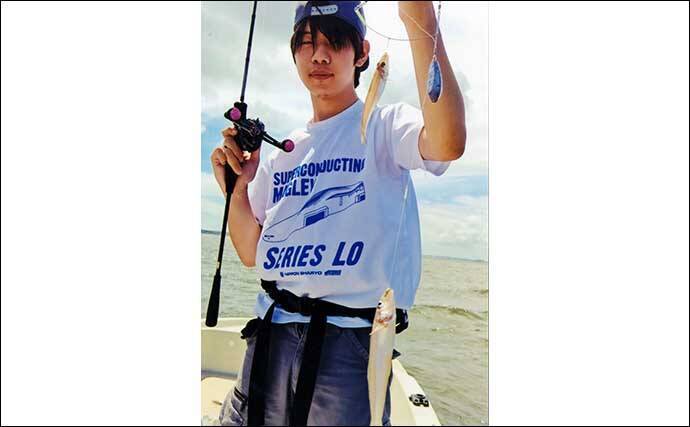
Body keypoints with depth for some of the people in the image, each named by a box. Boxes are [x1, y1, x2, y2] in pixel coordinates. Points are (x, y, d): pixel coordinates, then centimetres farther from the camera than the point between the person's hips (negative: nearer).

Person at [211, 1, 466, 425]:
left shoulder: (383, 124, -3)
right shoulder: (283, 150, 12)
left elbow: (447, 142, -29)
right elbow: (251, 253, 12)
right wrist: (237, 187, -4)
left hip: (350, 338, -5)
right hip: (270, 335, 6)